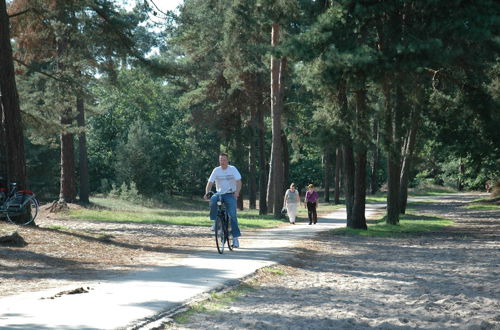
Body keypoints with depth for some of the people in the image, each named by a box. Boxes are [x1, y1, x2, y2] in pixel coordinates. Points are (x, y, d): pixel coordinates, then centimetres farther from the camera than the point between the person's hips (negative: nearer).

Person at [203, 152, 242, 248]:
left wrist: (237, 192, -30)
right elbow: (210, 183, -5)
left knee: (232, 215, -15)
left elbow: (238, 182, -12)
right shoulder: (216, 170, 1)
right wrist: (207, 193, -23)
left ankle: (235, 237, -9)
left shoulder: (232, 169, -4)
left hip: (230, 194, -1)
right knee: (213, 200, -33)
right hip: (219, 193, 1)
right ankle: (215, 221, -18)